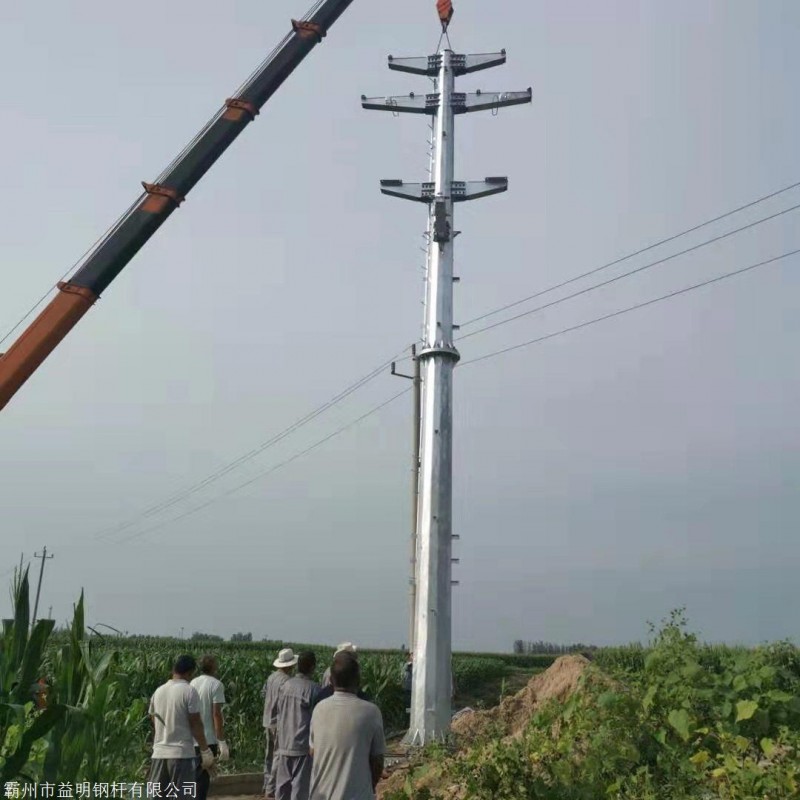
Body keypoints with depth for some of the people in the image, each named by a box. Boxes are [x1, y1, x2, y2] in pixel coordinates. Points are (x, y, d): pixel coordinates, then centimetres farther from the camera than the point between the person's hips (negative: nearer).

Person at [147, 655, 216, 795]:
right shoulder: (189, 691, -10)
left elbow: (153, 722, 16)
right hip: (182, 753, -6)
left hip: (159, 753, 6)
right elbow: (196, 724, -10)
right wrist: (206, 752, -3)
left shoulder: (158, 691, 8)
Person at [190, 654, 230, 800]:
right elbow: (216, 714, -16)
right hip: (208, 739, -6)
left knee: (195, 776, 18)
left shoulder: (193, 683, 8)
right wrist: (222, 742, -14)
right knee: (203, 778, 1)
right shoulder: (216, 684, -11)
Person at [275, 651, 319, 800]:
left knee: (283, 784, 14)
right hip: (303, 745, -6)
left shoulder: (285, 685, 3)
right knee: (301, 785, 2)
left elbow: (279, 713, 11)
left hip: (284, 744, 6)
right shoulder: (313, 688, -15)